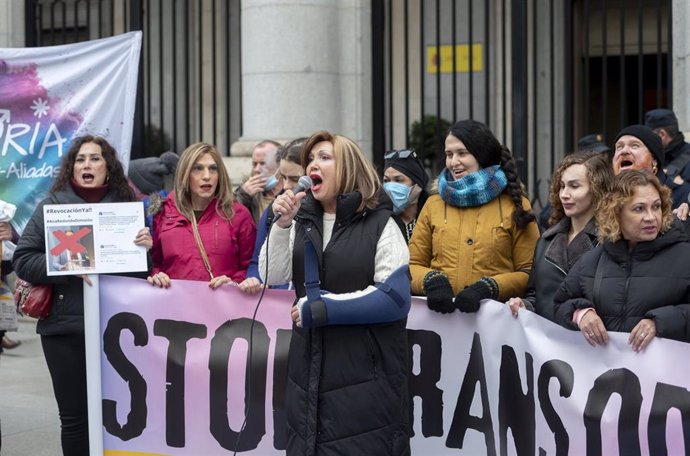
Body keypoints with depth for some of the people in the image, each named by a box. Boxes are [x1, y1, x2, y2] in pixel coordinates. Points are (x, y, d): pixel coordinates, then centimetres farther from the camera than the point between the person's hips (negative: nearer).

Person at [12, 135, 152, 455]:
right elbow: (22, 261, -2)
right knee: (75, 415, 3)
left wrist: (147, 247, -11)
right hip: (66, 325, -1)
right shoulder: (52, 206, 3)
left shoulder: (128, 205, 8)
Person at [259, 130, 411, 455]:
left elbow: (394, 298, -15)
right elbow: (273, 277, 1)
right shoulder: (302, 221, 9)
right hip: (309, 370, 5)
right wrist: (282, 224, -13)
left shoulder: (379, 224, -6)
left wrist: (320, 309, -14)